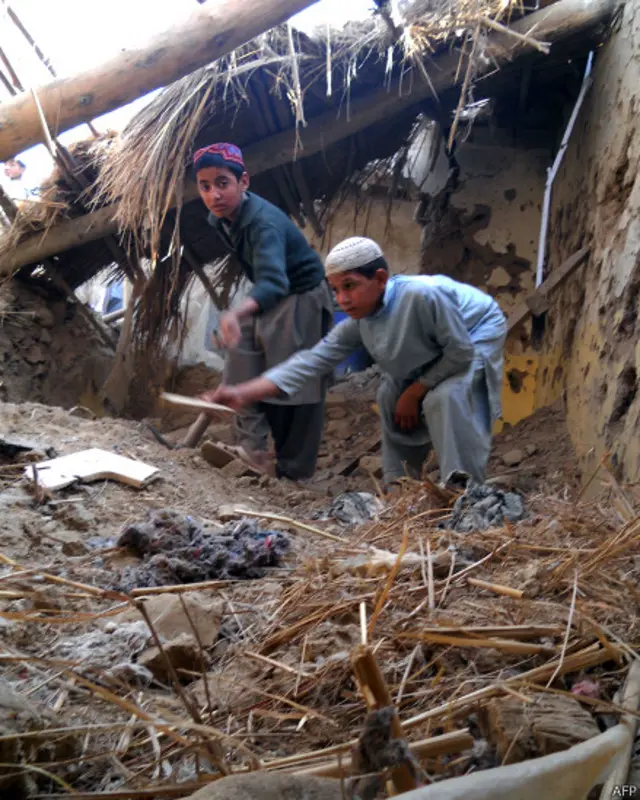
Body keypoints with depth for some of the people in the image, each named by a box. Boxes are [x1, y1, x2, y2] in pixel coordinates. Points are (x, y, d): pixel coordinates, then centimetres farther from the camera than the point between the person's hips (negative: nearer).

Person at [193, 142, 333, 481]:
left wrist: (235, 313, -68)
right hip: (265, 299, 9)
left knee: (297, 387, -4)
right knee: (243, 377, 6)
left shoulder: (264, 223, -33)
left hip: (300, 300, -8)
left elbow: (273, 282, -51)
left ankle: (294, 472, 7)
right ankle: (254, 452, 14)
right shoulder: (219, 219, -6)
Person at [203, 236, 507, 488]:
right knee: (391, 398, 7)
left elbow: (461, 352, -31)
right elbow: (312, 360, -20)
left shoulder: (422, 295, -40)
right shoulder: (359, 323, -17)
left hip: (475, 339, -7)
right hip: (436, 355, 8)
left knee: (445, 397, -30)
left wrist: (415, 392, -21)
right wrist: (242, 394, -28)